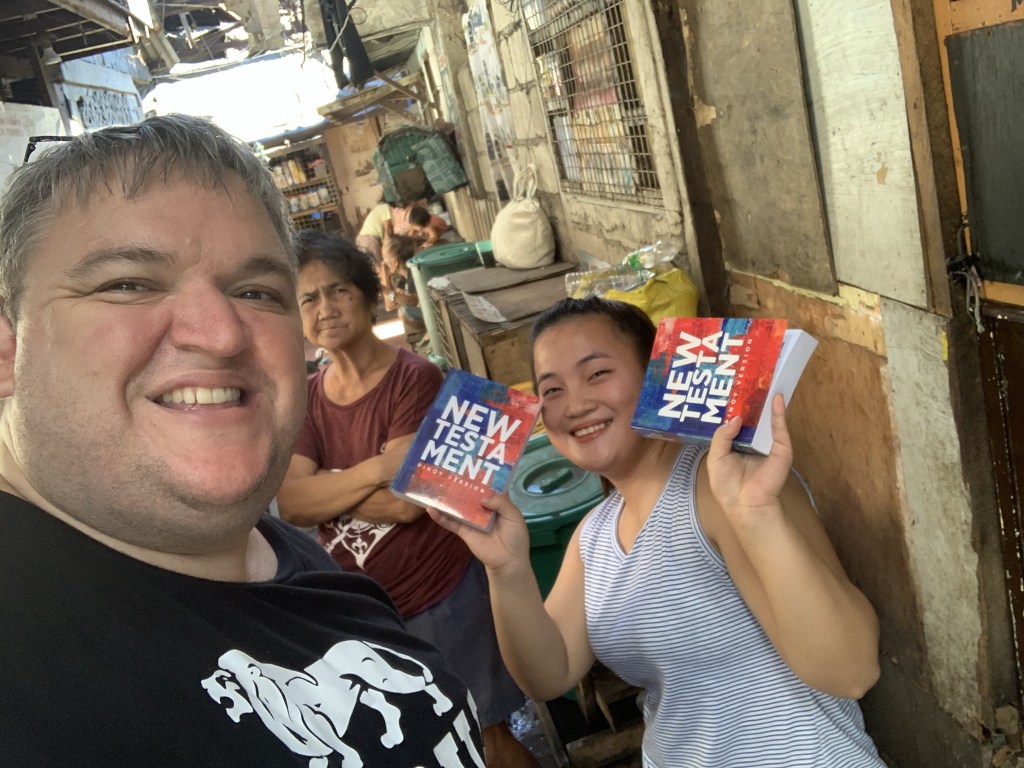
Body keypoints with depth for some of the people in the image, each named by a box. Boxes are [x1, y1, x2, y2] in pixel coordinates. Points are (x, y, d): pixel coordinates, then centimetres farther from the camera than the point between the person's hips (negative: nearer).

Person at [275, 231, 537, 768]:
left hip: (443, 597, -5)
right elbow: (291, 504, -13)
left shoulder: (415, 378, -15)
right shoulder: (305, 398, 1)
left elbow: (405, 501, -23)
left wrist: (323, 490, -12)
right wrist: (377, 468, -25)